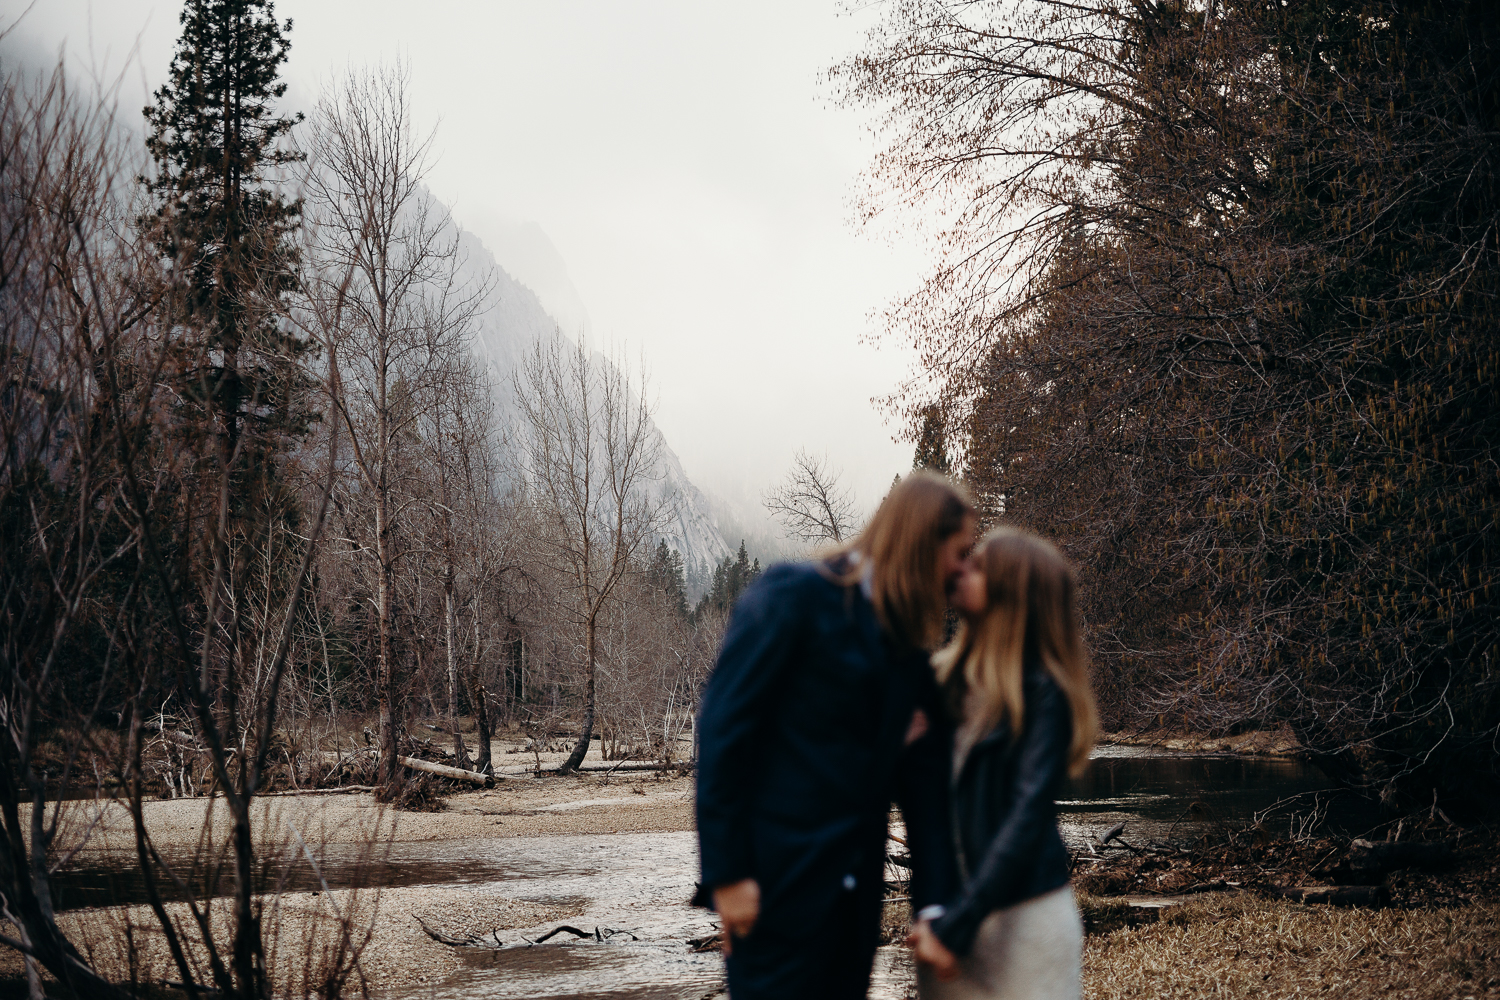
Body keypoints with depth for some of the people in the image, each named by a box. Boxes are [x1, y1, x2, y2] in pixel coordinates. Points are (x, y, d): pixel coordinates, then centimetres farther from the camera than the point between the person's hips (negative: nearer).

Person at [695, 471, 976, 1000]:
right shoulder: (794, 594, -8)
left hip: (855, 887, 7)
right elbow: (723, 727, -12)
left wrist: (937, 906, 1)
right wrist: (726, 872, -16)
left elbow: (923, 778, 9)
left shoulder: (908, 644, 13)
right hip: (780, 875, -7)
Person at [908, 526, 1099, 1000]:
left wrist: (958, 924, -19)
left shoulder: (1042, 693, -10)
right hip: (948, 908, 5)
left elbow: (1027, 815, -16)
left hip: (1021, 918, -5)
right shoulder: (947, 675, 5)